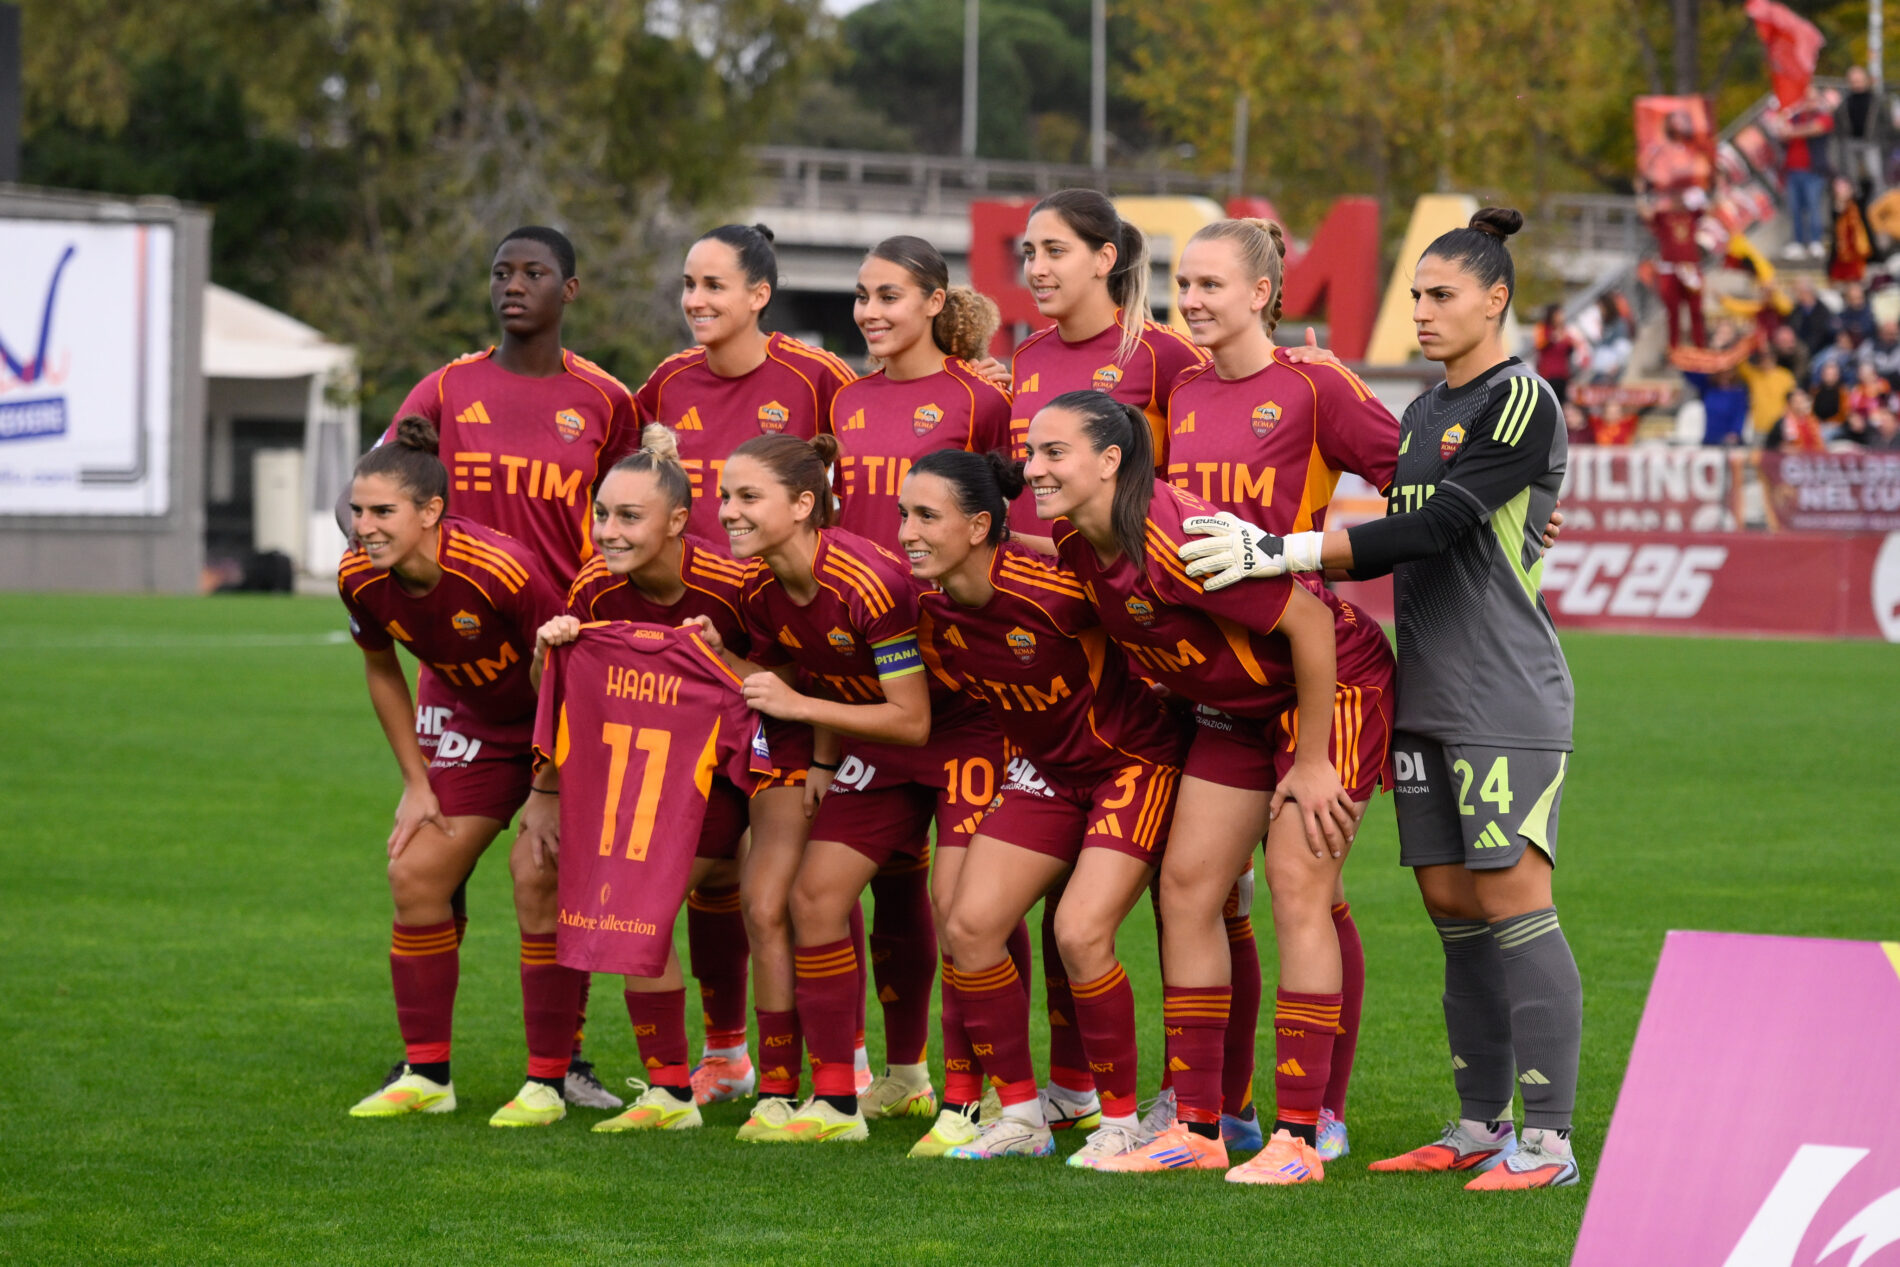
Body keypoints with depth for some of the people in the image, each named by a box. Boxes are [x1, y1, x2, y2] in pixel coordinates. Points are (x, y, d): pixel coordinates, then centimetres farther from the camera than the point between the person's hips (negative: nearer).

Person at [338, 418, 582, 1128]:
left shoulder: (500, 570, -33)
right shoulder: (362, 579, -15)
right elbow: (382, 671, 5)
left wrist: (550, 791, -18)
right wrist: (416, 783, 4)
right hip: (479, 726, 6)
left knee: (538, 877, -17)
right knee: (415, 873, -1)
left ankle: (547, 1083, -7)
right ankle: (426, 1075, 9)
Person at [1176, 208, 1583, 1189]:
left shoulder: (1521, 402, -9)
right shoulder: (1424, 412, 18)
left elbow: (1436, 526, -18)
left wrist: (1285, 552, -21)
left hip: (1507, 700, -8)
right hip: (1428, 695, 8)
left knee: (1510, 901, -11)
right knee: (1450, 905, 8)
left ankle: (1546, 1139, -11)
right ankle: (1480, 1126, 15)